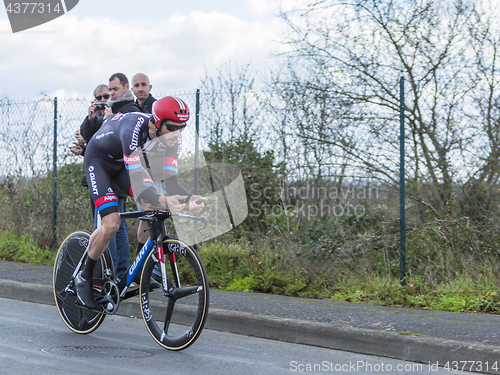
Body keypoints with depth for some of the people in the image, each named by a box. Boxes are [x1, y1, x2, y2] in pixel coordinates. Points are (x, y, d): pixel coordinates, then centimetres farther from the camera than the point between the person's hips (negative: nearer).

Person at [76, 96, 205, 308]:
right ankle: (84, 277, 3)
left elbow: (171, 181, -25)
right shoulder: (133, 129, -41)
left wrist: (190, 199, -46)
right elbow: (138, 184, -47)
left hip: (124, 162, 6)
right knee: (111, 224, -19)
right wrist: (164, 200, -65)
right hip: (99, 161, -6)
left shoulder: (171, 136, -22)